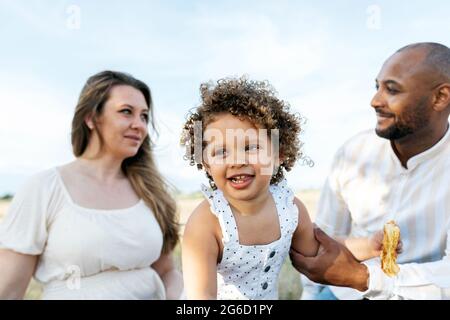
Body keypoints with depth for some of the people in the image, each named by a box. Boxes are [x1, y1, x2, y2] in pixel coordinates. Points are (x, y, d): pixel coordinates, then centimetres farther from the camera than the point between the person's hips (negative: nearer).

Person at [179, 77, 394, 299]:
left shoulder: (291, 206, -16)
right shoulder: (205, 223, -29)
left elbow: (313, 250, 2)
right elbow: (200, 295, -34)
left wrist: (364, 246, -10)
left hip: (272, 296, 4)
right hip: (225, 295, -4)